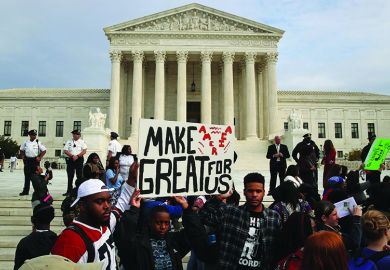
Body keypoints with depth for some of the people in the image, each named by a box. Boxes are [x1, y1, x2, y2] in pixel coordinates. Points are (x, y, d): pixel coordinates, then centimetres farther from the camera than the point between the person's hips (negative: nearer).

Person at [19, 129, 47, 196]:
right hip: (27, 160, 3)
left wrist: (40, 157, -9)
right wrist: (22, 157, 9)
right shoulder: (26, 143, 7)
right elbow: (21, 150, 21)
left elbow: (44, 150, -3)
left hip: (35, 160, -3)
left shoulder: (38, 142, -2)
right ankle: (25, 191, 13)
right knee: (27, 176, 7)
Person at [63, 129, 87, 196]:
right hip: (70, 160, 2)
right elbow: (65, 151, 1)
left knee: (79, 176, -1)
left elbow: (84, 151, -4)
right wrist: (72, 156, -12)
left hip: (79, 159, -2)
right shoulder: (68, 142, 10)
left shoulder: (82, 142, 6)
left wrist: (77, 156, -16)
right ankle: (69, 191, 8)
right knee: (70, 176, 3)